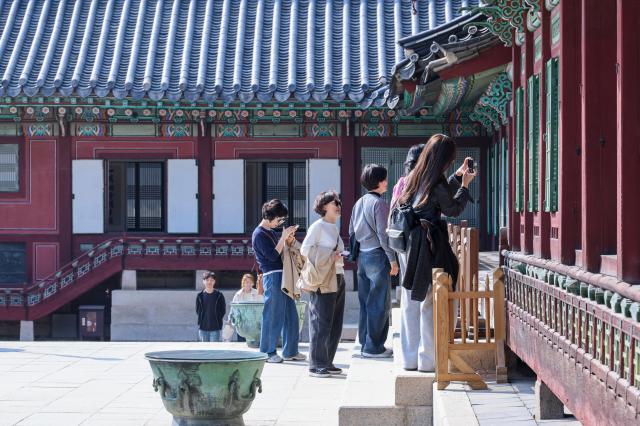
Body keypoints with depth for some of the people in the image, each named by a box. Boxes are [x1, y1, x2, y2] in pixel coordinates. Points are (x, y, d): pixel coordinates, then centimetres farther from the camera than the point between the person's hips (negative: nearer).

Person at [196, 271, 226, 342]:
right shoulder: (200, 296, 4)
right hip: (203, 328, 2)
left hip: (215, 328, -2)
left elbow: (223, 311, 4)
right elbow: (197, 310, 10)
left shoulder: (219, 296, -1)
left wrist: (217, 320, -2)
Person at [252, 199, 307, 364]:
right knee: (273, 316, -6)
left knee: (291, 315, 9)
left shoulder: (272, 232, 19)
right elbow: (273, 256, -16)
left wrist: (289, 240, 8)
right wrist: (284, 237, -15)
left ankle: (290, 351, 15)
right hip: (272, 277, -9)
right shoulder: (259, 234, -9)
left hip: (283, 276, 9)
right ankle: (268, 352, 2)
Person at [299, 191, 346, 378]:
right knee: (321, 323, -9)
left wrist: (338, 258, 5)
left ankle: (327, 362, 16)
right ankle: (316, 365, -6)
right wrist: (330, 256, -16)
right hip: (323, 281, -9)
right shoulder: (318, 226, -6)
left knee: (335, 324, 9)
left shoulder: (334, 228, 18)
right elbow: (305, 249, -12)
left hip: (337, 279, 9)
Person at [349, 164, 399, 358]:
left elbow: (351, 231, 16)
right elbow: (383, 234, -16)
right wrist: (393, 259, -12)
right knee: (380, 303, -3)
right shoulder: (379, 203, -12)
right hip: (377, 255, -8)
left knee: (365, 301, 13)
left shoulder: (359, 203, 13)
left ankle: (364, 343, 17)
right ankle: (373, 347, -2)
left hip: (362, 257, 8)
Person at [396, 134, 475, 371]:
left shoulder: (415, 178, 9)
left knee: (410, 303, 11)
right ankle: (427, 359, 3)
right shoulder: (437, 183, -14)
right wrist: (464, 185, 11)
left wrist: (457, 176, 28)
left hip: (408, 243, 8)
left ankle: (409, 358, 16)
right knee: (429, 302, 0)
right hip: (427, 245, -8)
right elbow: (453, 209, 0)